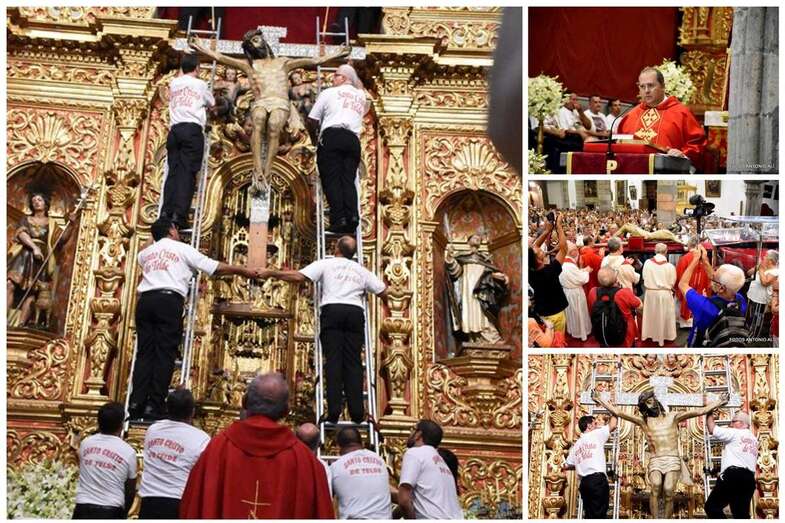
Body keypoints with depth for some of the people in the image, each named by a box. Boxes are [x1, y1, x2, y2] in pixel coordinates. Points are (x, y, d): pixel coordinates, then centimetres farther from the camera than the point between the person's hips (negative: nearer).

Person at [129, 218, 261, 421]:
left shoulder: (145, 253, 25)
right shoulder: (182, 248, 13)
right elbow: (215, 267, 12)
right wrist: (243, 271, 22)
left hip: (145, 300, 4)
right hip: (169, 300, -4)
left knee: (144, 352, 3)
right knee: (164, 354, -5)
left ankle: (137, 403, -9)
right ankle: (154, 406, -11)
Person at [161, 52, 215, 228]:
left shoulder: (174, 83, 20)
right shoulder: (200, 84, 10)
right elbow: (212, 103, 28)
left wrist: (182, 72, 64)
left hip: (175, 129, 4)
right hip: (193, 129, -4)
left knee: (173, 171, 1)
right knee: (187, 172, -9)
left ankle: (166, 212, -12)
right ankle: (180, 214, -19)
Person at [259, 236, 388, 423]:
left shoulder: (326, 264, 13)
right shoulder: (361, 270, 24)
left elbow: (298, 277, 1)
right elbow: (383, 292, 24)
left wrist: (272, 273, 8)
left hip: (332, 311, -2)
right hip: (355, 312, 2)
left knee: (333, 359, -6)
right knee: (353, 361, 0)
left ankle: (334, 411, -14)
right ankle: (356, 412, -8)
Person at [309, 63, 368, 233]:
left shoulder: (329, 93, 13)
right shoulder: (361, 95, 25)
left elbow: (313, 119, 13)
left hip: (332, 135, -4)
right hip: (353, 139, 4)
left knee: (332, 179, -8)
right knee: (348, 179, -2)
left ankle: (339, 218, -21)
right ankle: (352, 216, -22)